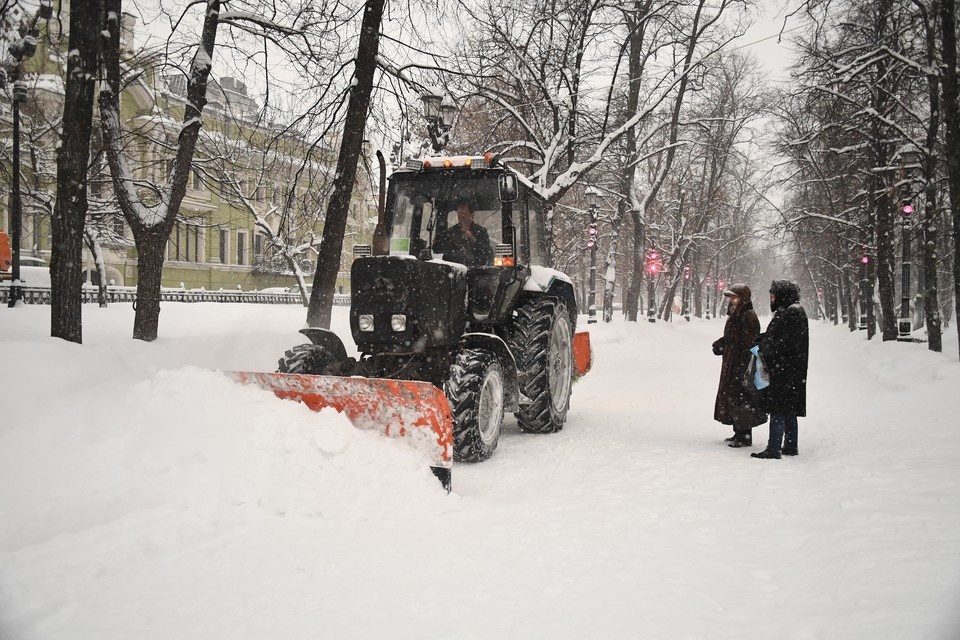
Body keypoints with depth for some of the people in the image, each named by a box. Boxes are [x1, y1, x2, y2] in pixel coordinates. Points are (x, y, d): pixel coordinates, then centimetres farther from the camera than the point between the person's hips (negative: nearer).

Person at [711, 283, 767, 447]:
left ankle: (745, 437, 3)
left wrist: (741, 366, -24)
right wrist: (719, 344, 5)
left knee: (741, 398, -5)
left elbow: (749, 344, -20)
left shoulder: (748, 317, -16)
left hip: (742, 366, -10)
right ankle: (739, 433, 25)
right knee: (731, 396, 15)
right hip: (731, 365, 10)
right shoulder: (734, 315, 14)